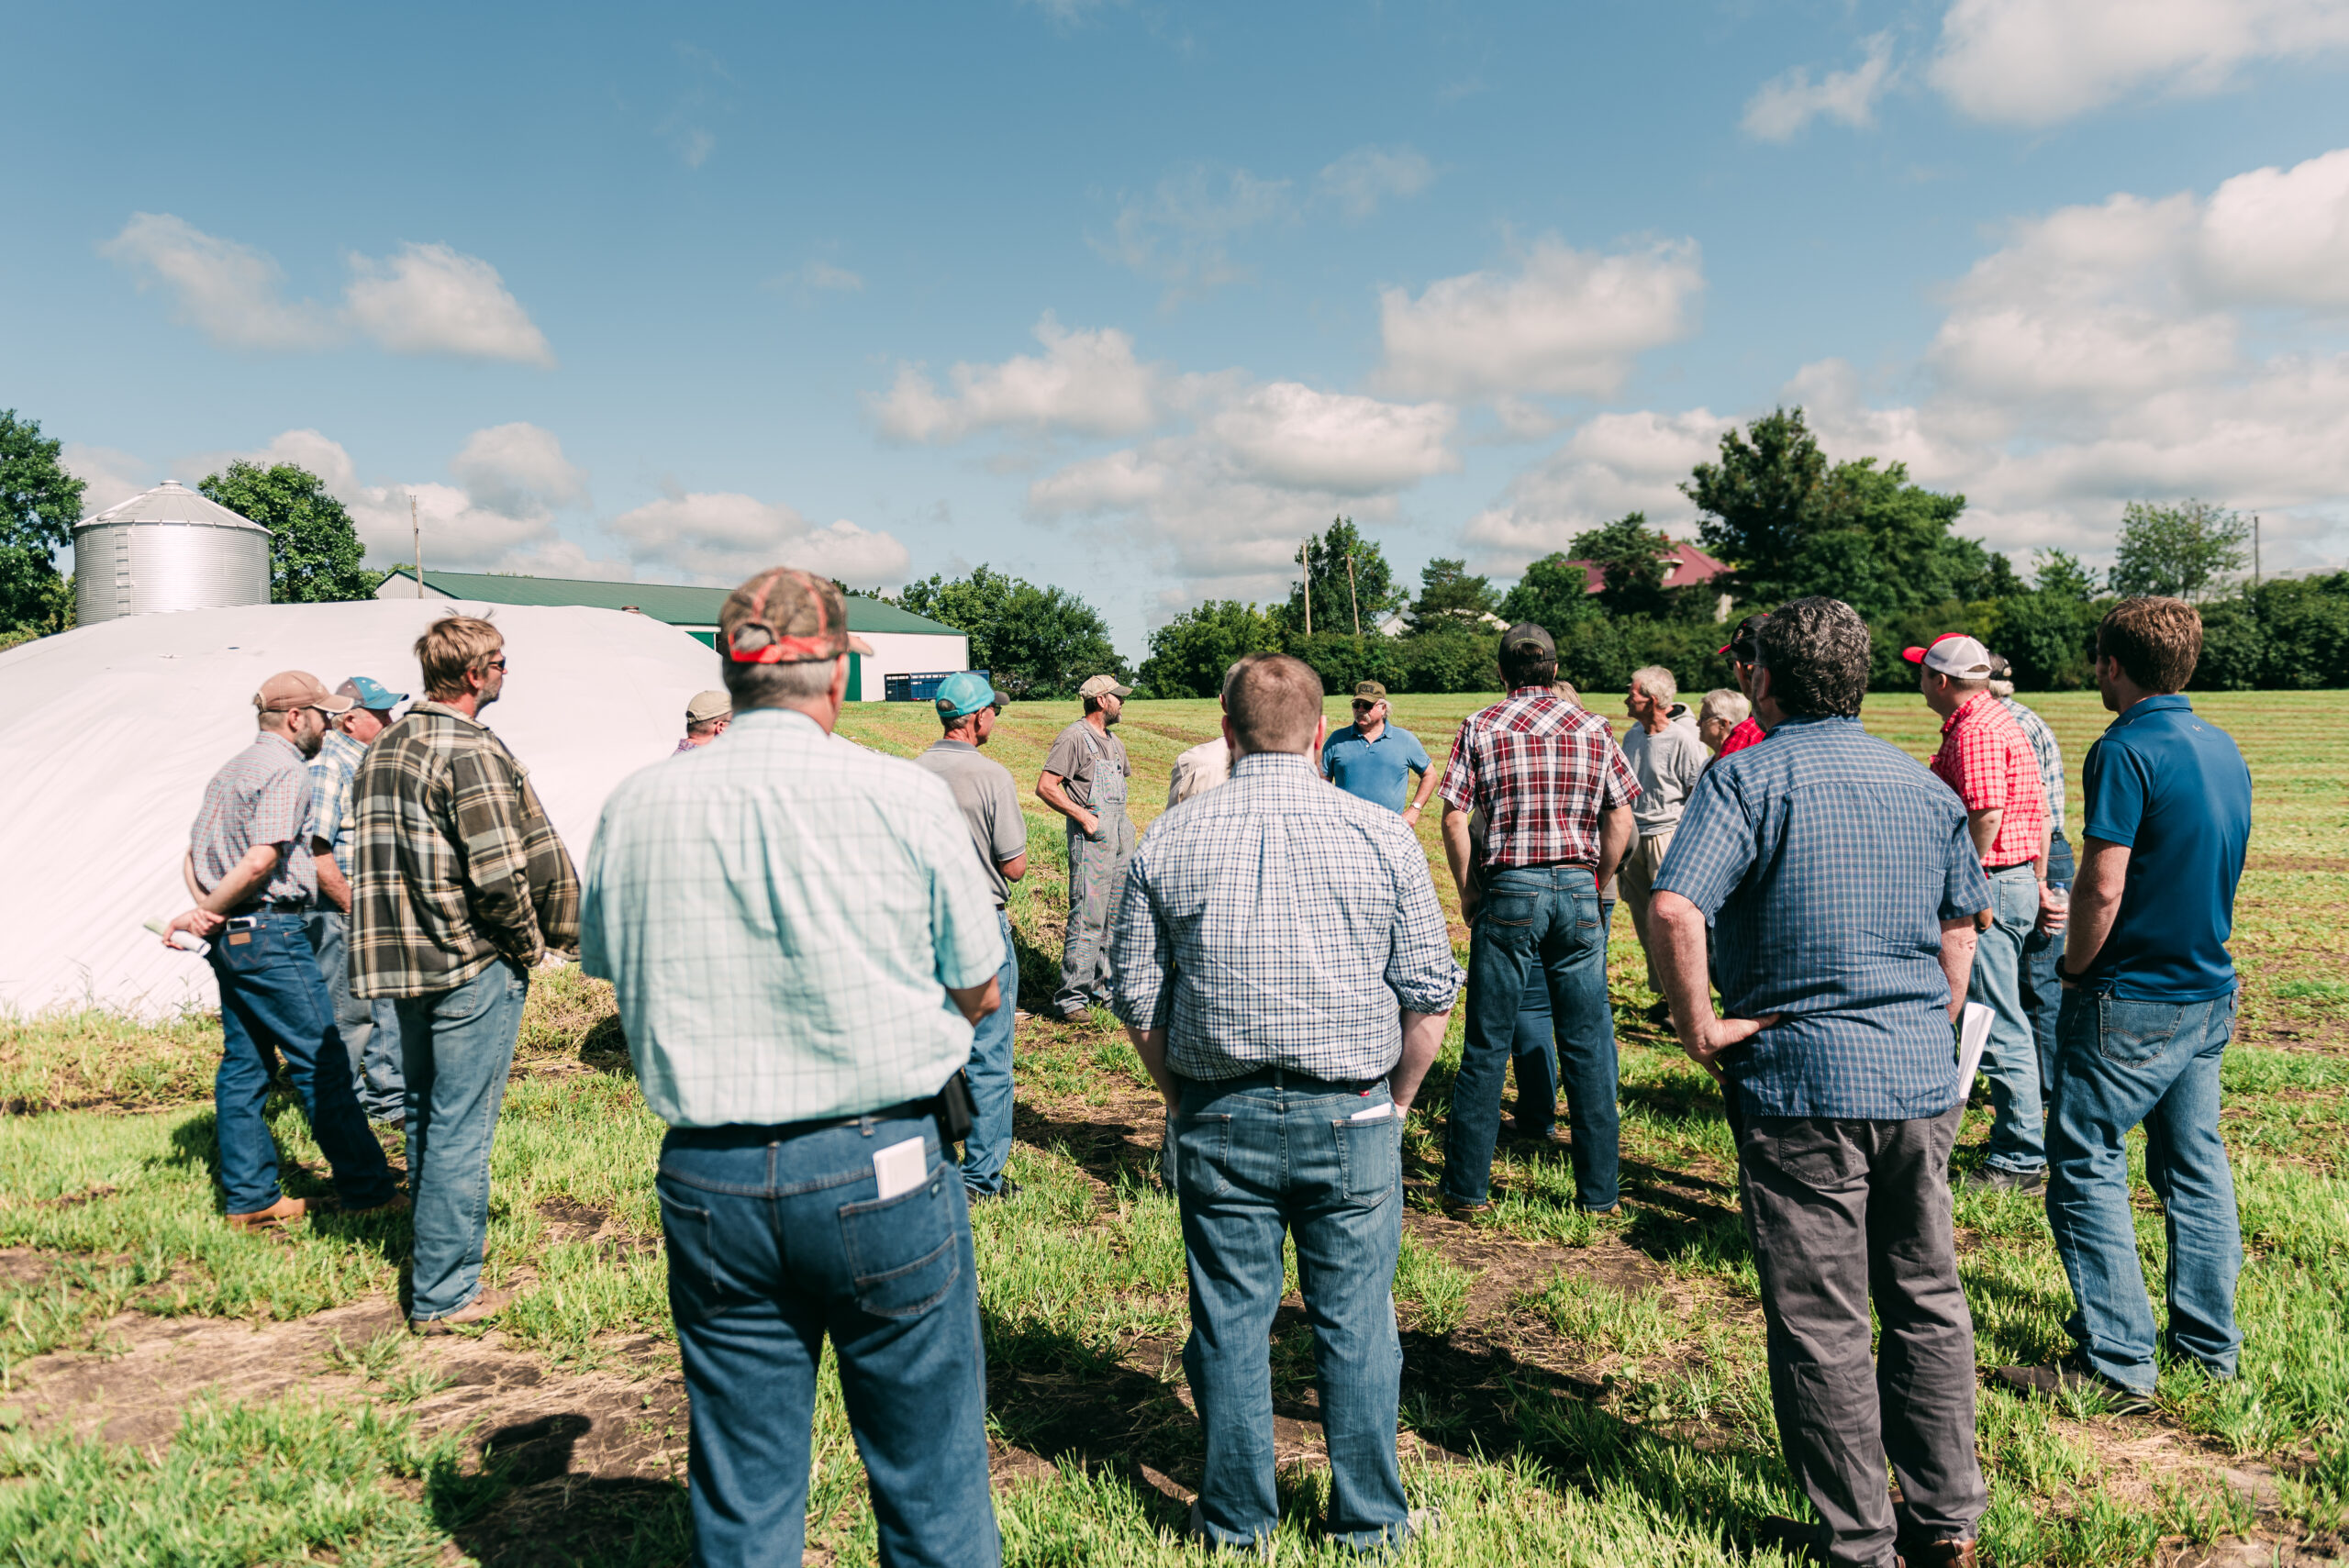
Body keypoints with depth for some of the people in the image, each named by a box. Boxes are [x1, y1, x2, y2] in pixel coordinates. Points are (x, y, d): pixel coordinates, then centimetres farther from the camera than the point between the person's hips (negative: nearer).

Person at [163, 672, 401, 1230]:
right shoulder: (286, 769, -12)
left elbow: (194, 853, 18)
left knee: (244, 1064, 11)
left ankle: (249, 1198, 17)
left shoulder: (231, 770, 19)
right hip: (272, 933, -10)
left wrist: (205, 910, 3)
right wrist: (209, 915, -10)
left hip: (232, 937, 10)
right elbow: (260, 862, -21)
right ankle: (366, 1190, 2)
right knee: (322, 1063, -4)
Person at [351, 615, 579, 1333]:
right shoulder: (472, 751, -17)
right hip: (471, 965, -9)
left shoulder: (380, 750, 11)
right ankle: (445, 1293, 6)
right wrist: (529, 945, -7)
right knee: (461, 1128, -1)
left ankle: (433, 1251, 35)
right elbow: (499, 873, -21)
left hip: (402, 958, 9)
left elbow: (377, 860, 14)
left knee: (425, 1113, 21)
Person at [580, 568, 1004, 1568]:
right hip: (880, 1170, -3)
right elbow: (979, 992, 0)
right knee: (931, 1483, 13)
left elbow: (611, 973, 13)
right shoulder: (906, 797, -11)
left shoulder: (637, 807, -2)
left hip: (707, 1179, 3)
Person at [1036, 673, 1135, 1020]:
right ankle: (1071, 998, -7)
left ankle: (1106, 990, 21)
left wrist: (1124, 821, 17)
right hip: (1092, 836, -9)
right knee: (1087, 920, -11)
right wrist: (1084, 817, -15)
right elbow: (1045, 787, -14)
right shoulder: (1074, 738, -8)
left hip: (1121, 836, 9)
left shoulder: (1114, 742, 19)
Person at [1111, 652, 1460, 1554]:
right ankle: (1371, 1520, 27)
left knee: (1229, 1322, 12)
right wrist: (1394, 1100, 11)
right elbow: (1431, 993, -2)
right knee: (1355, 1325, 12)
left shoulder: (1167, 842, -2)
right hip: (1350, 1118, 0)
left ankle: (1237, 1523, 27)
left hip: (1218, 1120, 1)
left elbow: (1138, 999, 1)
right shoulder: (1382, 835, -4)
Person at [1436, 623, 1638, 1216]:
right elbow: (1620, 819, 5)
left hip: (1508, 890, -2)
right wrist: (1595, 887, 15)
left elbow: (1454, 819, -4)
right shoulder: (1594, 727, 7)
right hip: (1578, 889, 2)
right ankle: (1599, 1192, 15)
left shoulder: (1481, 727, 1)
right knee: (1589, 1046, 8)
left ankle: (1467, 1188, 11)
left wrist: (1468, 891, 6)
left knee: (1486, 1046, 5)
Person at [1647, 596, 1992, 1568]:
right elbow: (1962, 919, 20)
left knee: (1821, 1323, 6)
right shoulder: (1923, 784, 10)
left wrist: (1699, 1025, -14)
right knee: (1927, 1298, 19)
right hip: (1925, 1081, 7)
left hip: (1804, 1085, -6)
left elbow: (1674, 911, -25)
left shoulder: (1750, 776, -11)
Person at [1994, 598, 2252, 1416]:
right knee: (2195, 1164, 16)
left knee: (2086, 1167, -1)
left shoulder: (2127, 750, -18)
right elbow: (2222, 870, 16)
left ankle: (2119, 1362, 3)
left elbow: (2102, 889, -22)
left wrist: (2074, 967, -7)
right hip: (2210, 992, 9)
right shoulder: (2223, 748, 8)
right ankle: (2210, 1343, 25)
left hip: (2132, 1002, -9)